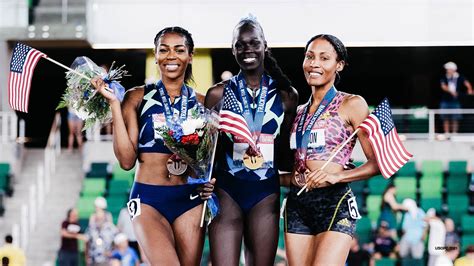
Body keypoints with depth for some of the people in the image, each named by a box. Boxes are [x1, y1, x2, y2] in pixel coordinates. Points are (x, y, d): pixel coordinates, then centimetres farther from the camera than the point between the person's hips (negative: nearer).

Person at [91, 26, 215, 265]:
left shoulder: (201, 103, 9)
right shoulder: (137, 98, 2)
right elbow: (126, 160, -5)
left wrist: (209, 182, -4)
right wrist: (114, 104, -7)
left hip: (190, 200, 3)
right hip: (148, 200, -3)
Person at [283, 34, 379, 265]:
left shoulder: (351, 105, 1)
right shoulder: (299, 111, 17)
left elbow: (377, 162, -4)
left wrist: (336, 176, -17)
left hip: (334, 202, -6)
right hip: (297, 205, 6)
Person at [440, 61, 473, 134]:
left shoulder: (460, 78, 0)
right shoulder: (444, 78, 3)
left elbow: (466, 83, -12)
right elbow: (443, 86, -12)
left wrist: (469, 89, -34)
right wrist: (451, 91, -30)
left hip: (455, 101, -1)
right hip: (445, 101, 1)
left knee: (455, 119, -1)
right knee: (446, 119, 3)